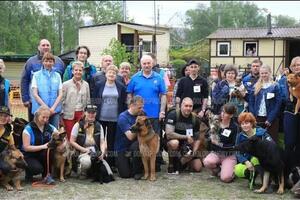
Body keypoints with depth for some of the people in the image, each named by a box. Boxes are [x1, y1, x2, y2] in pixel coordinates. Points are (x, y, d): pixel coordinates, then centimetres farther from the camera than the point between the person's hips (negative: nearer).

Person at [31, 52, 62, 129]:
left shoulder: (57, 76, 10)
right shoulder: (36, 75, 4)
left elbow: (60, 94, 6)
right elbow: (35, 94, -2)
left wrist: (53, 107, -8)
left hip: (55, 110, 2)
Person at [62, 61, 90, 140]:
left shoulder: (86, 84, 8)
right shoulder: (66, 84, -2)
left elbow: (88, 101, 13)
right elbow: (62, 101, -2)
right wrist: (61, 115, -5)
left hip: (81, 114, 3)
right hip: (69, 115, -2)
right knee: (70, 137, 1)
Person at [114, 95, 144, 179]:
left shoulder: (140, 115, 1)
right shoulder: (123, 117, -16)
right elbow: (130, 136, -23)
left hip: (133, 146, 4)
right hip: (122, 149, -4)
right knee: (126, 174, -14)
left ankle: (138, 171, -11)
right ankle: (119, 161, 21)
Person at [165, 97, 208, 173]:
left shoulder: (195, 118, -5)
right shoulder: (173, 114, -18)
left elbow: (198, 138, -1)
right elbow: (169, 134, -27)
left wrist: (194, 151, -16)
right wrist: (186, 137, -23)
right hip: (172, 142, -3)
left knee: (198, 167, -9)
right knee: (174, 143, -39)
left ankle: (183, 162, 22)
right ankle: (172, 164, -14)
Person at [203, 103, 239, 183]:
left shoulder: (234, 126, -9)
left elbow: (234, 146, -10)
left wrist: (220, 144, -18)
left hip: (229, 155, -3)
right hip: (215, 152, 3)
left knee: (225, 178, -22)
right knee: (207, 162, -30)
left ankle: (231, 168, 13)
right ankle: (217, 169, 4)